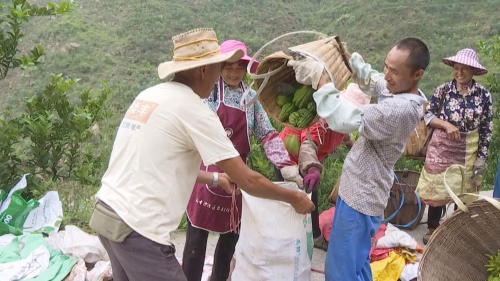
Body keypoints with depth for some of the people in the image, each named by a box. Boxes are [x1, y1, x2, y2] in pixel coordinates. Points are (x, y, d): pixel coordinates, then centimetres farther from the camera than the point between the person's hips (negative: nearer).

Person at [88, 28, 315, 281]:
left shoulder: (149, 96, 10)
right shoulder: (193, 109, -13)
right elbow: (247, 181, -11)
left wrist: (214, 178, 27)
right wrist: (294, 198, 4)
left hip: (107, 215, 8)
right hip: (137, 228, -8)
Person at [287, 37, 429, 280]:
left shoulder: (401, 109, -28)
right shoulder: (398, 91, 2)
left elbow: (346, 120, -34)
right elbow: (369, 79, 20)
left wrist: (319, 78, -28)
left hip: (360, 198, -10)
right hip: (359, 190, 10)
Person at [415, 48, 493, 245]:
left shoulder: (483, 94, -7)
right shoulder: (443, 90, -9)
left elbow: (486, 128, -2)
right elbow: (427, 115, -2)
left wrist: (482, 156, -4)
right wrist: (446, 124, -19)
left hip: (469, 150, 1)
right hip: (442, 147, -1)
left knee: (464, 190, 13)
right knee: (437, 188, 7)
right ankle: (433, 228, 24)